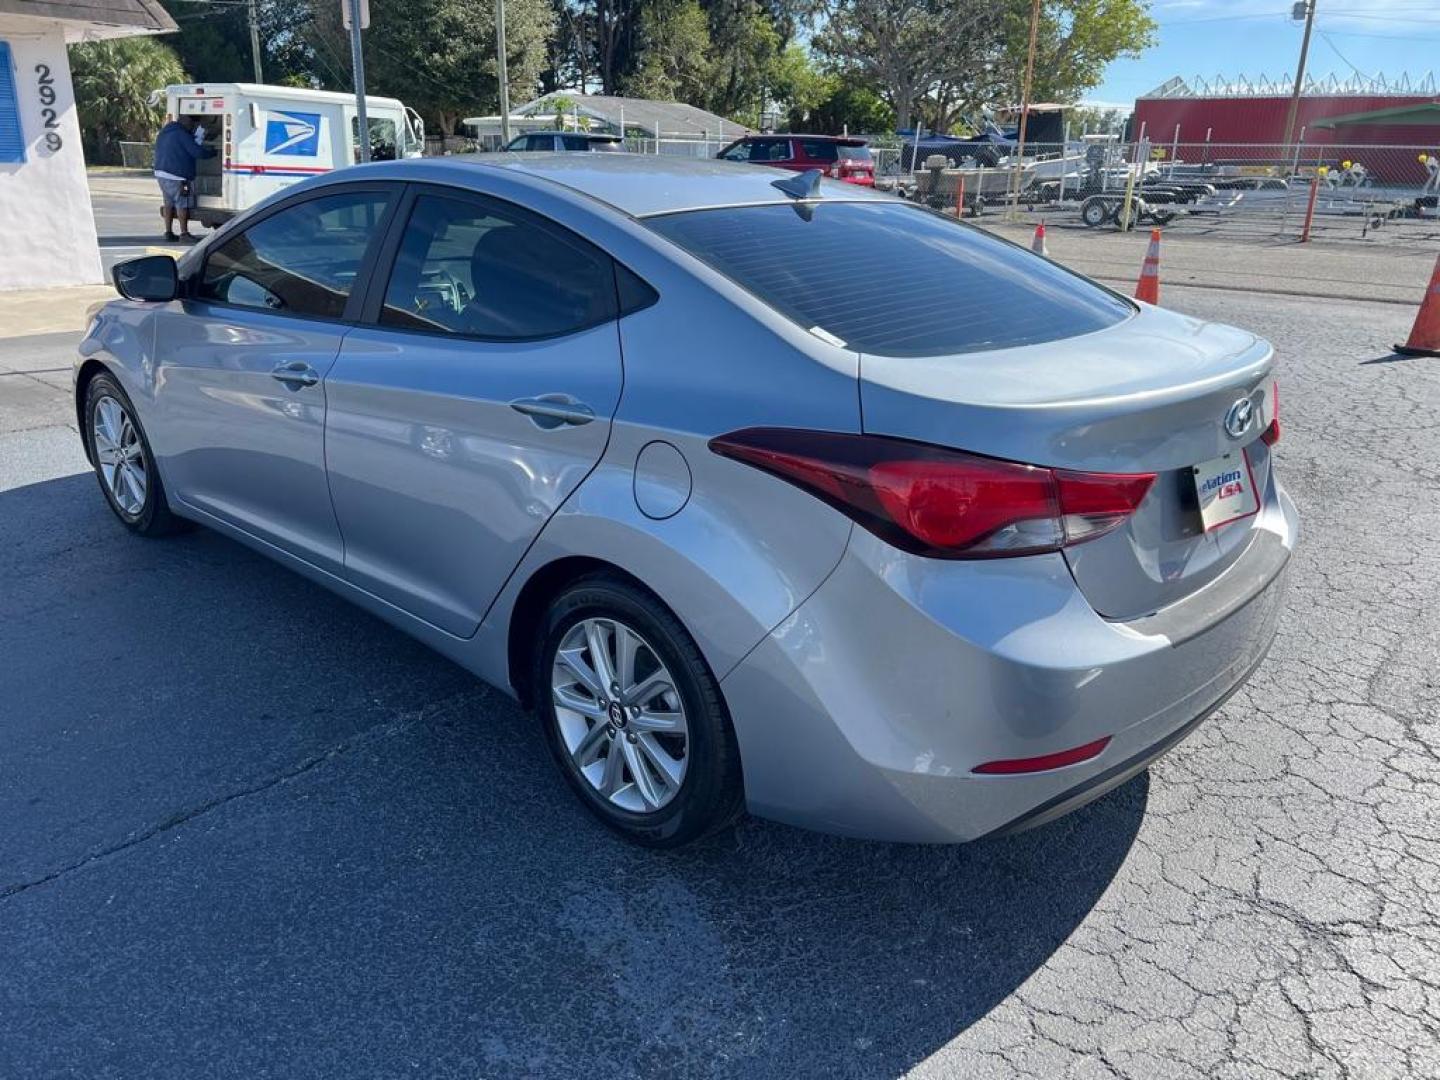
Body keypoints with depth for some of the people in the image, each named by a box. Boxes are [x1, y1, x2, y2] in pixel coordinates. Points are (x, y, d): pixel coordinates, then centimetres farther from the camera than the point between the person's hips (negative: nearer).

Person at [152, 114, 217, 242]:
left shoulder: (163, 133, 18)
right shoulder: (182, 134, -13)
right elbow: (197, 152, -16)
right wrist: (212, 152, 0)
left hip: (161, 173, 9)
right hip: (176, 176, -9)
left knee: (169, 203, 14)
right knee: (182, 204, -3)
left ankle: (168, 232, 15)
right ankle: (184, 233, -3)